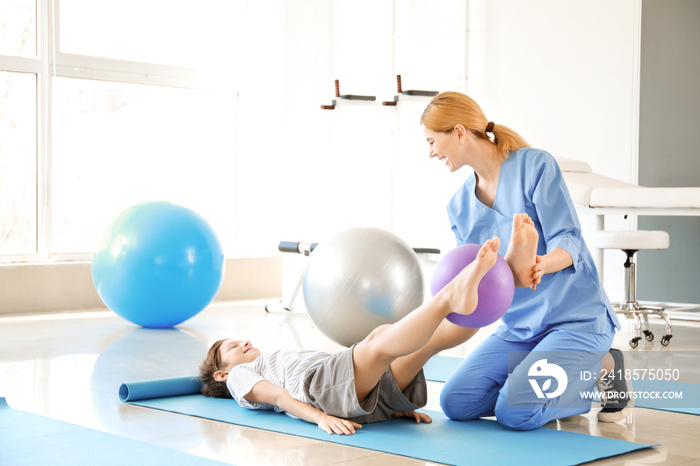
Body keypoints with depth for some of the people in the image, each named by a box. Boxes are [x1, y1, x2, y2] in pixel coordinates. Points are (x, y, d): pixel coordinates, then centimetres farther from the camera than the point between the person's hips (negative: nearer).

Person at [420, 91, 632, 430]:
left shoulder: (535, 165, -10)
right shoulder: (459, 206, 10)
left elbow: (568, 240, -17)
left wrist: (542, 264, -38)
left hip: (575, 316, -7)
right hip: (519, 328, 7)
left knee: (515, 414, -23)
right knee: (455, 402, -10)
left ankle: (601, 367, 4)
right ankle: (564, 387, 10)